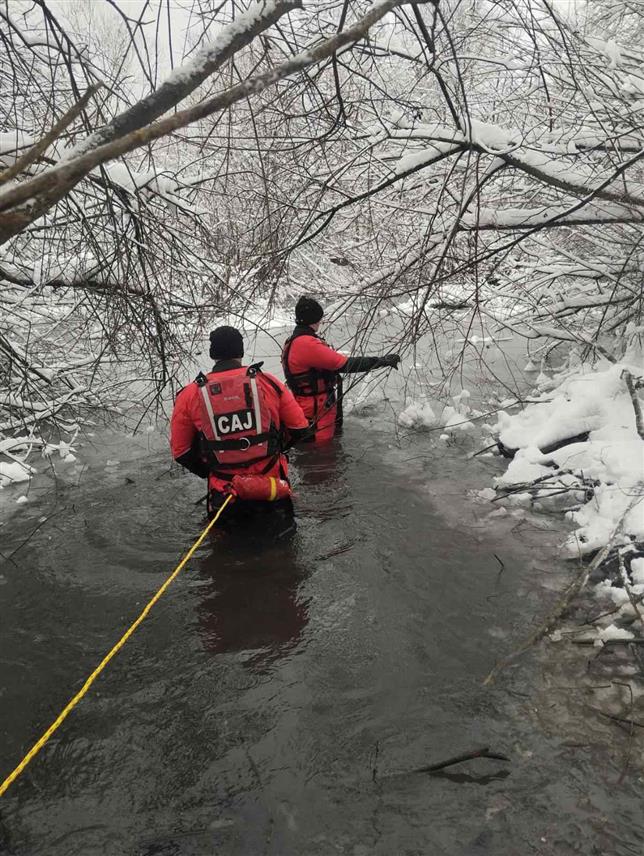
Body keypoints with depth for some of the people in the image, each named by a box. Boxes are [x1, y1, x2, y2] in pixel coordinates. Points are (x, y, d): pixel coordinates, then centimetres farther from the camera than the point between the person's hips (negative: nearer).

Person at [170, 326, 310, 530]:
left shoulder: (190, 395, -4)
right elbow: (300, 428, 4)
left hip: (225, 496, 0)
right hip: (274, 492, 1)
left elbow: (180, 451, 2)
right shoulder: (268, 383, -3)